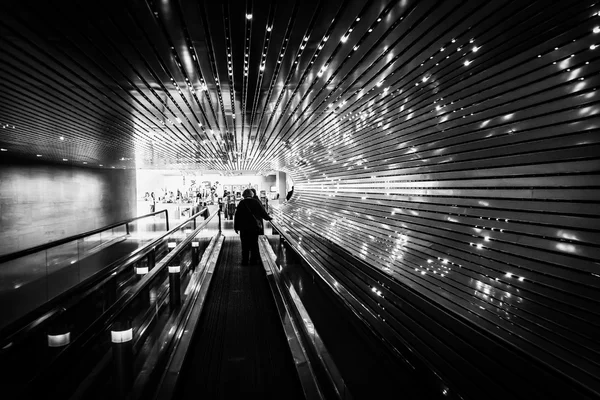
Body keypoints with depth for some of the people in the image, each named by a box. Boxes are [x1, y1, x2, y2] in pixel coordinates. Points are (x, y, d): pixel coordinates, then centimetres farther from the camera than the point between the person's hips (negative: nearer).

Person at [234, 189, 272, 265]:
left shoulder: (241, 203, -6)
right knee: (254, 244, 11)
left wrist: (236, 227, 3)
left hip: (244, 228, -1)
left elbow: (237, 215, -5)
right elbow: (263, 212, 6)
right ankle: (254, 260, 16)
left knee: (245, 245, 7)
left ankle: (245, 261, 10)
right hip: (254, 227, 1)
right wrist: (268, 218, 25)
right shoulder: (256, 203, -3)